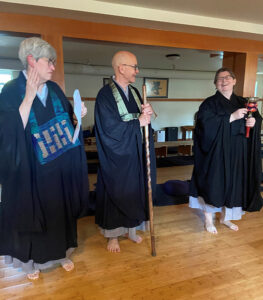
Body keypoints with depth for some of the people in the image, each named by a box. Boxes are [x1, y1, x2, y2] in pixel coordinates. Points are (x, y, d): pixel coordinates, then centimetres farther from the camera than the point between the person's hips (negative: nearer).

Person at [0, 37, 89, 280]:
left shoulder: (54, 89, 4)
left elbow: (66, 119, 14)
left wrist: (78, 114, -7)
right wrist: (29, 97, -24)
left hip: (59, 167, 5)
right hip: (30, 169, -4)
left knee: (61, 208, 15)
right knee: (31, 211, 11)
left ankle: (61, 252, 37)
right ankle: (31, 259, 35)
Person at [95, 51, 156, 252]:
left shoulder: (134, 92, 9)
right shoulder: (105, 95, -13)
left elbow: (144, 120, 11)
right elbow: (110, 128, -21)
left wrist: (147, 113, -12)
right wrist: (138, 122, -15)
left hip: (135, 155, 7)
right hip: (116, 157, -6)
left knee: (135, 190, 15)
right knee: (115, 194, 6)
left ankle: (131, 228, 34)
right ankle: (113, 235, 25)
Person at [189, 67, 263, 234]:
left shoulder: (243, 103, 10)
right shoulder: (209, 103, -4)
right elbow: (206, 124, -19)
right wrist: (232, 117, -22)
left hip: (237, 155, 5)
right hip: (215, 153, -5)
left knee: (232, 184, 13)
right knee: (213, 184, 2)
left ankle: (225, 217, 33)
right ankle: (208, 219, 22)